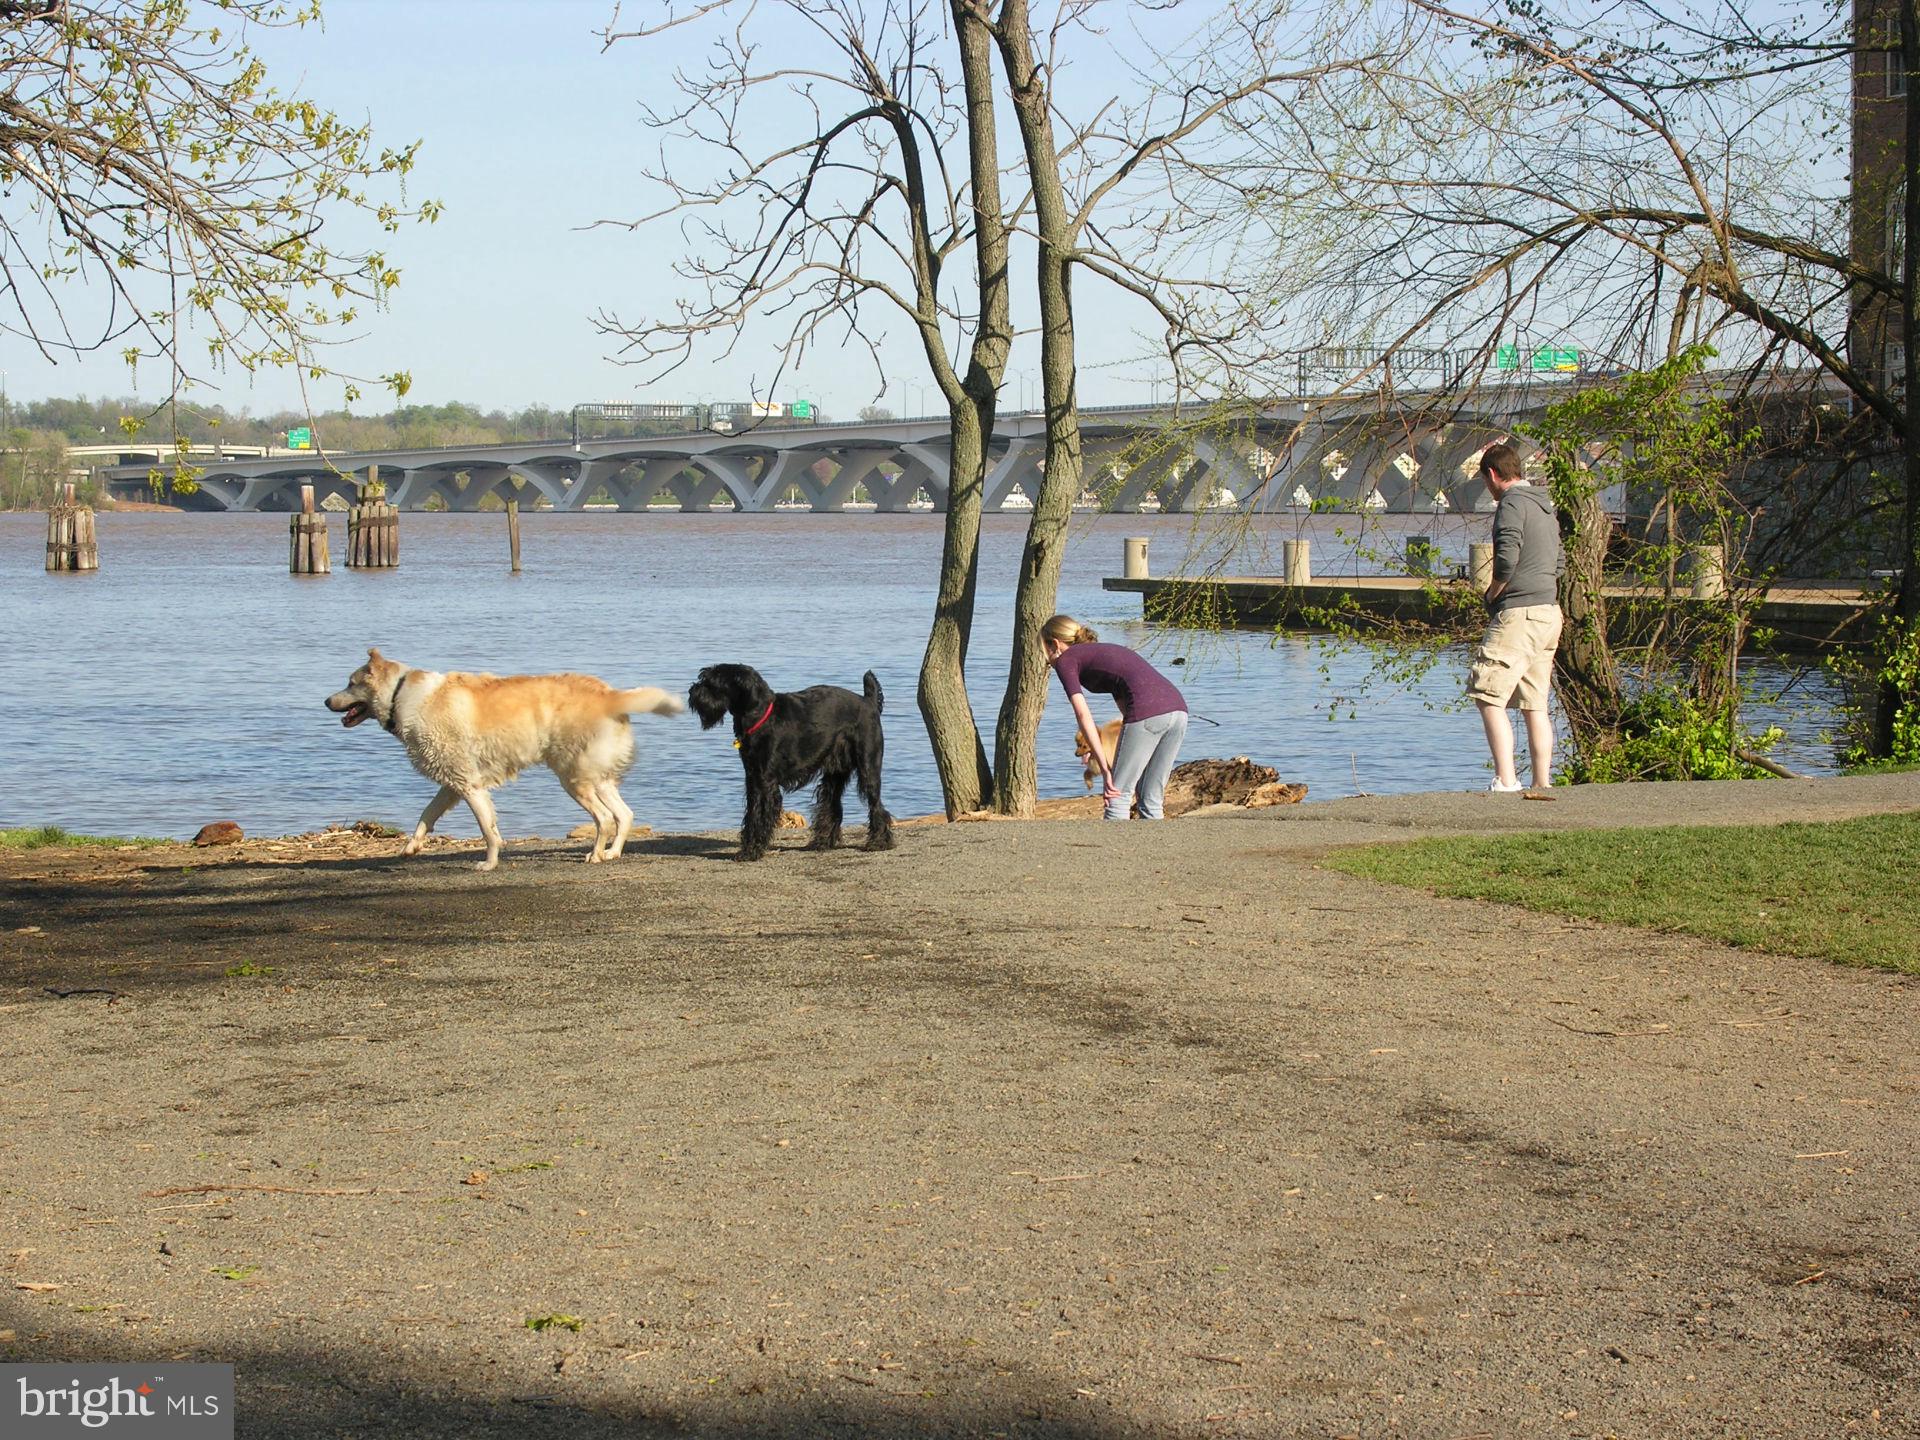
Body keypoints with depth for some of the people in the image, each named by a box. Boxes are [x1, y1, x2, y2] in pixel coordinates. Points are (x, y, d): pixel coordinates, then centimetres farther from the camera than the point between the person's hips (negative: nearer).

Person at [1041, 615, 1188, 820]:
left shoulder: (1065, 659, 12)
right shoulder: (1108, 650, 34)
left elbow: (1084, 715, -1)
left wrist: (1105, 769, -3)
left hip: (1148, 713, -7)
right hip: (1178, 709, 7)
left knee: (1118, 798, 3)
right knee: (1151, 801, 14)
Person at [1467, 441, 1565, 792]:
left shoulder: (1512, 504, -10)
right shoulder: (1544, 504, 19)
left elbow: (1506, 561, -21)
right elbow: (1559, 563, 25)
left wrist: (1492, 594, -5)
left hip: (1519, 614, -9)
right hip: (1549, 612, 9)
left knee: (1488, 697, -10)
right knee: (1535, 705, 10)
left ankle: (1506, 782, -19)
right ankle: (1542, 785, 10)